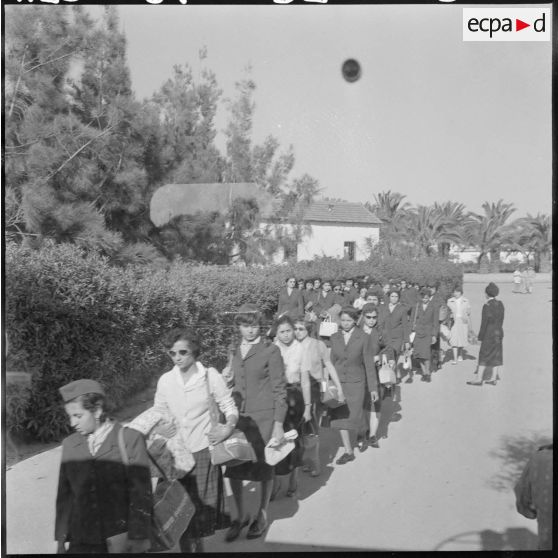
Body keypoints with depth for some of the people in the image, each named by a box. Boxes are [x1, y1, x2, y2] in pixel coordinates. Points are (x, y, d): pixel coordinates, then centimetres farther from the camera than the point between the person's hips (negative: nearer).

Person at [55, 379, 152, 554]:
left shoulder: (130, 439, -7)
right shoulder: (70, 444, 6)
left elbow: (141, 493, -8)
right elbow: (65, 494, 8)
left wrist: (138, 537, -10)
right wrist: (61, 539, 7)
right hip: (82, 543, 3)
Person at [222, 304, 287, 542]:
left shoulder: (271, 351, -8)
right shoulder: (236, 352, 10)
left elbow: (279, 389, -7)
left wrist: (278, 424, -11)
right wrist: (227, 379, -3)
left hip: (263, 418, -5)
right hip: (239, 417, 5)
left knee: (264, 468, 8)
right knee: (233, 468, 4)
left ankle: (262, 515, 29)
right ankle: (240, 516, 24)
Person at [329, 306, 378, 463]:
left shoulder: (364, 338, -7)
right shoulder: (335, 338, 3)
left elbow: (369, 364, -4)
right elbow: (332, 361, 10)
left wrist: (373, 388, -3)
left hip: (355, 382, -3)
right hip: (338, 381, 3)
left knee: (354, 416, -3)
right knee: (340, 417, 2)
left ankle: (361, 436, 31)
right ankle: (348, 452, 14)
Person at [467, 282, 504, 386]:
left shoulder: (487, 306, -18)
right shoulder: (500, 304, 2)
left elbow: (484, 322, -16)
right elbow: (501, 319, 9)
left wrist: (480, 336, -9)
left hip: (489, 334, -7)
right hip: (499, 333, 7)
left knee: (483, 355, 0)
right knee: (496, 355, 11)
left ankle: (479, 378, 4)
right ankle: (494, 378, 17)